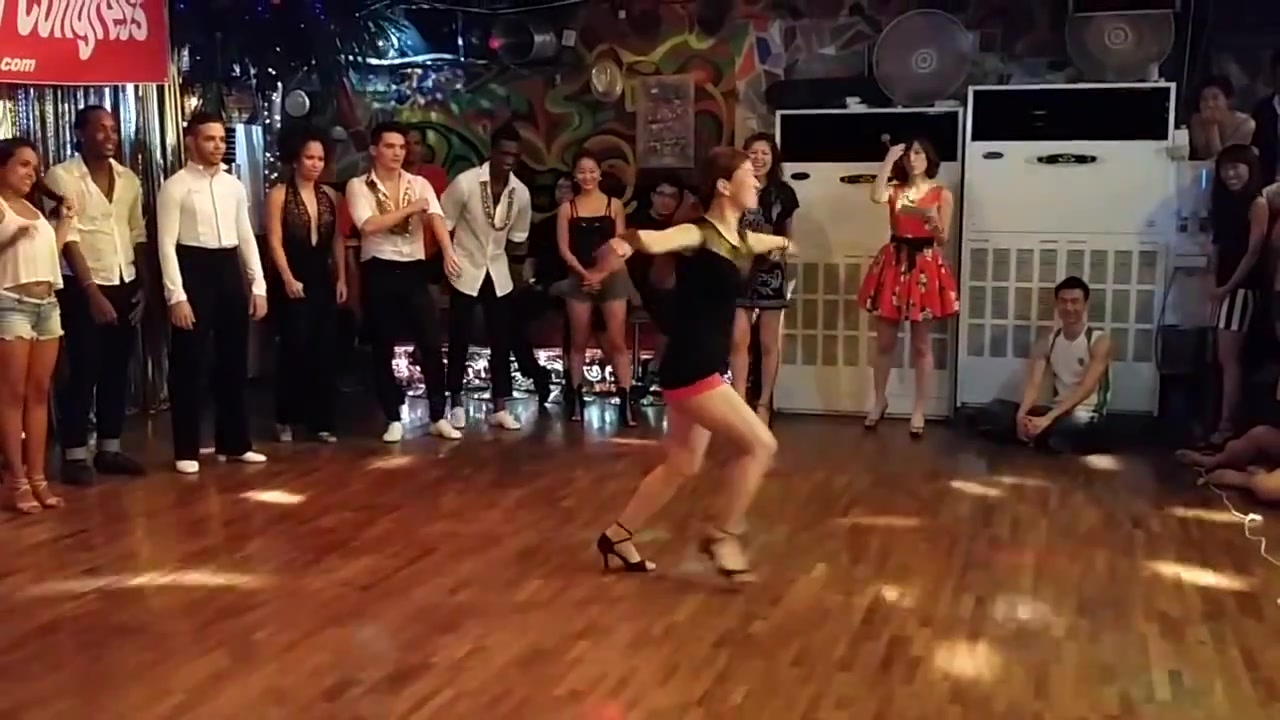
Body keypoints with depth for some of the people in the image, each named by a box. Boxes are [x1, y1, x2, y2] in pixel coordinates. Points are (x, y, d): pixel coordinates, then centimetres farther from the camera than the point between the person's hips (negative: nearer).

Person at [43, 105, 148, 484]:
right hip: (83, 288, -5)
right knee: (83, 372, -3)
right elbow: (67, 239, -12)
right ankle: (75, 455, 6)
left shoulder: (128, 178, 10)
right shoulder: (61, 176, -7)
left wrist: (144, 285, 8)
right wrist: (92, 291, -16)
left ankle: (110, 449, 20)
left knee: (117, 371, 10)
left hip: (125, 285, 5)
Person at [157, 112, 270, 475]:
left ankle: (234, 443, 23)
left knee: (234, 362, 11)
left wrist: (258, 286, 7)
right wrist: (176, 296, -17)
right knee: (190, 364, -1)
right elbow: (167, 243, -10)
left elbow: (246, 237, 14)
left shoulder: (234, 185, 11)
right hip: (194, 270, -6)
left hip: (229, 270, 6)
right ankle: (186, 450, 9)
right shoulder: (175, 186, -6)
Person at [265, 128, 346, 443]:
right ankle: (285, 419, 7)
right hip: (294, 280, -4)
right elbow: (275, 241, -8)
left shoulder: (330, 195, 10)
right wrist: (288, 278, -16)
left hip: (324, 279, 5)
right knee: (295, 348, -5)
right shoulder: (279, 194, -3)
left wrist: (341, 278, 5)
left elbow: (338, 239, 11)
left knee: (325, 350, 3)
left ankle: (322, 421, 9)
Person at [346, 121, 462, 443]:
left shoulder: (419, 184, 6)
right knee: (383, 349, 4)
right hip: (379, 272, -2)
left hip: (414, 271, 2)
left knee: (432, 345, 0)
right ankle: (394, 420, 15)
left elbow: (436, 219, -11)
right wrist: (410, 209, -11)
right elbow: (369, 225, -16)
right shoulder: (358, 186, -1)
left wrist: (448, 254, -29)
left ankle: (438, 417, 11)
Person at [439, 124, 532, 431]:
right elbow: (443, 225, -7)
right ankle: (456, 404, 15)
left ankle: (500, 408, 10)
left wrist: (521, 269, 11)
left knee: (501, 341, 3)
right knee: (460, 339, 2)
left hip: (498, 273, 4)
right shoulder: (465, 182, -15)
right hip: (465, 271, -3)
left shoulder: (521, 192, -3)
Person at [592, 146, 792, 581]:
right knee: (759, 445, -10)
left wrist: (783, 243, 59)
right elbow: (653, 240, -37)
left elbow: (770, 243, 37)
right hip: (688, 368, -9)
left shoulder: (741, 239, 11)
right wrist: (625, 244, -60)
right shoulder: (697, 235, -15)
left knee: (683, 466, 17)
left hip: (705, 369, 9)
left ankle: (617, 536, 29)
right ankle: (723, 535, 5)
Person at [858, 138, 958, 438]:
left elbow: (943, 239, -3)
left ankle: (918, 410, 12)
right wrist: (889, 160, -14)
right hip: (893, 264, 2)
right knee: (885, 340, 8)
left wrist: (933, 220, -24)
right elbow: (876, 197, -21)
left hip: (926, 266, -2)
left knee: (921, 344, 4)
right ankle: (879, 400, 25)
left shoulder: (942, 194, 1)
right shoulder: (895, 190, 4)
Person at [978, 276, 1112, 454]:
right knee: (994, 409, -12)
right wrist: (1021, 415, -29)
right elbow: (1033, 384, -5)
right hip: (1057, 412, 5)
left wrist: (1048, 418, -31)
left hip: (1087, 416, -5)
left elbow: (1086, 388, -19)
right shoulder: (1047, 343, 8)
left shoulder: (1099, 341, -7)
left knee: (1074, 424, -42)